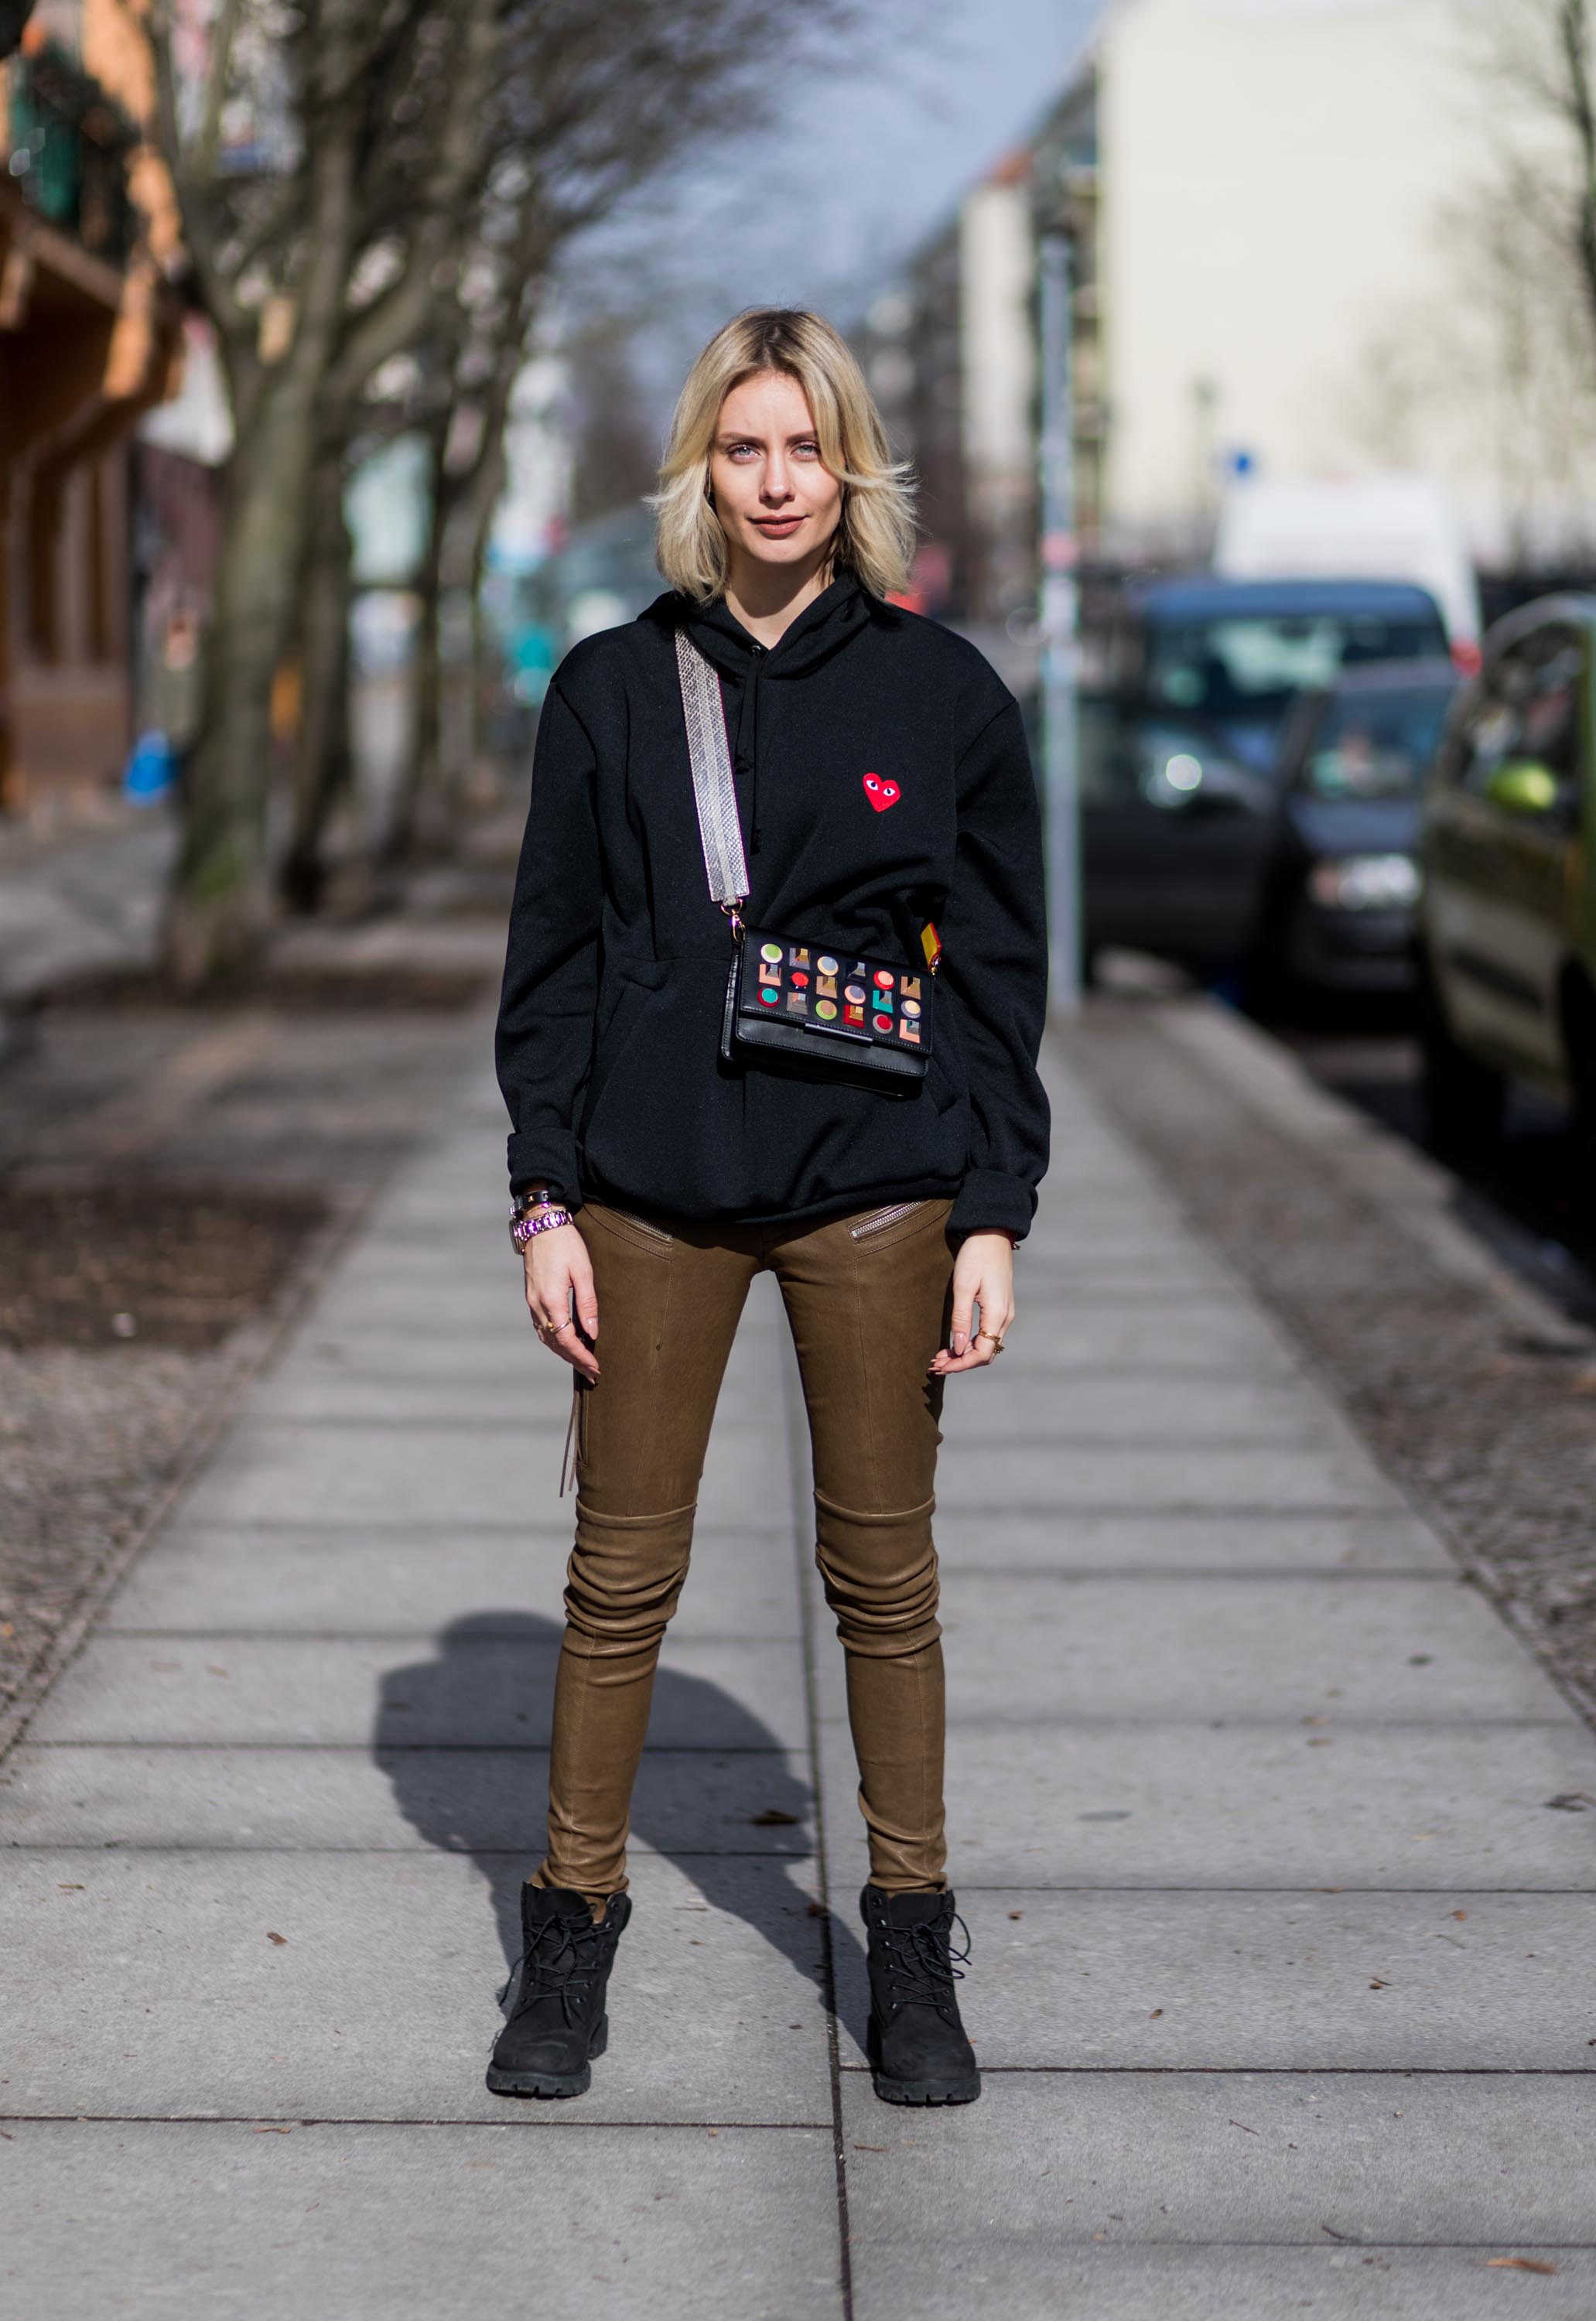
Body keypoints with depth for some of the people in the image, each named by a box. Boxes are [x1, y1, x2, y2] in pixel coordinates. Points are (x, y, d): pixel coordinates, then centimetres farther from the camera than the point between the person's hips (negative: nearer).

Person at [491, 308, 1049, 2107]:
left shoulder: (942, 692, 2)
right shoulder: (612, 690, 3)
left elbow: (1000, 972, 4)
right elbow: (551, 959, 6)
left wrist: (994, 1217, -1)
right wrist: (545, 1199, -1)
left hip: (875, 1184, 0)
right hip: (652, 1188, 1)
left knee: (883, 1570, 7)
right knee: (621, 1573, 5)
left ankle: (911, 1953, 18)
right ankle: (573, 1935, 18)